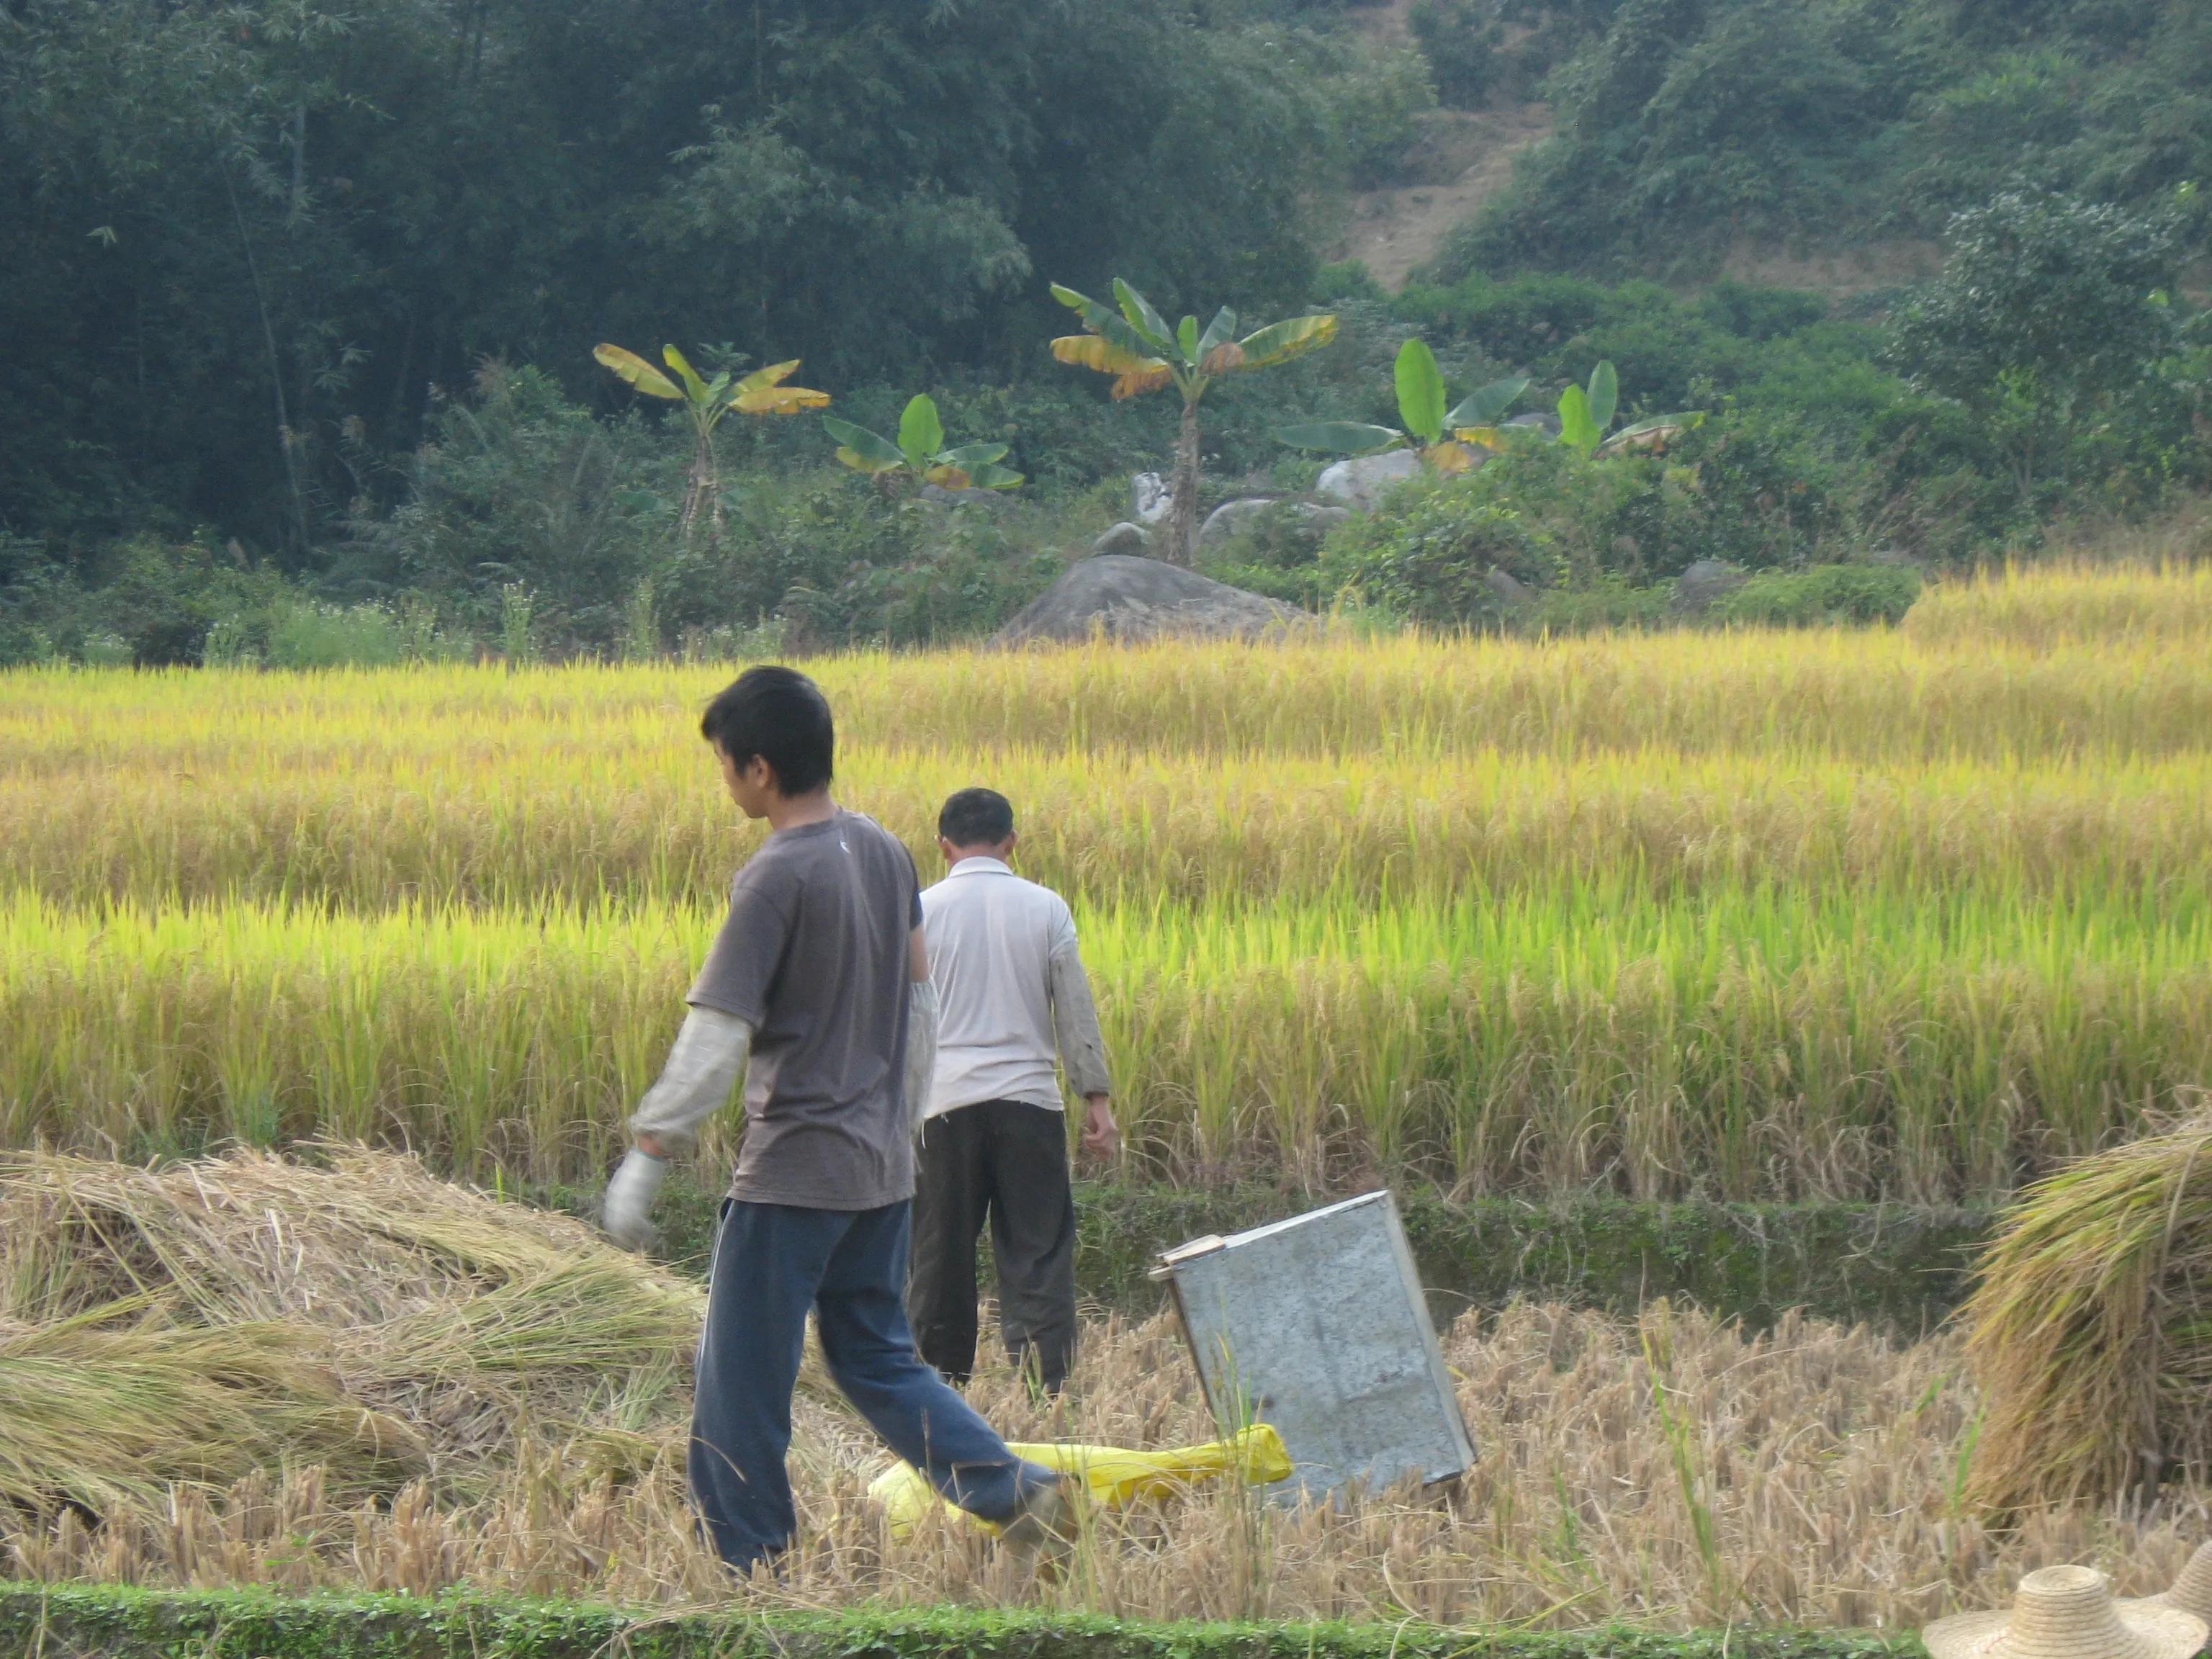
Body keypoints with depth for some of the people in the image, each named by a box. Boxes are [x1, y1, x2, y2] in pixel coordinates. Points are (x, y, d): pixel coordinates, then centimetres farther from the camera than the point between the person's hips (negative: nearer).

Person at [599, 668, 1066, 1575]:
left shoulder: (776, 878, -18)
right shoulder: (885, 852, 6)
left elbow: (715, 1039, -20)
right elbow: (918, 1000, 16)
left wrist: (644, 1159, -15)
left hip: (794, 1170, -8)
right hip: (881, 1165, 8)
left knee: (742, 1383, 3)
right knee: (878, 1357, 19)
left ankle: (752, 1568, 8)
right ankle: (1020, 1491, 8)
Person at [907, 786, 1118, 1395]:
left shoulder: (922, 911, 0)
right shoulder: (1046, 908, 2)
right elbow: (1076, 1010, 2)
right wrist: (1097, 1098, 5)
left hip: (947, 1101, 0)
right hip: (1029, 1099, 0)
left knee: (942, 1252, 8)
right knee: (1038, 1251, 0)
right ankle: (1048, 1384, -8)